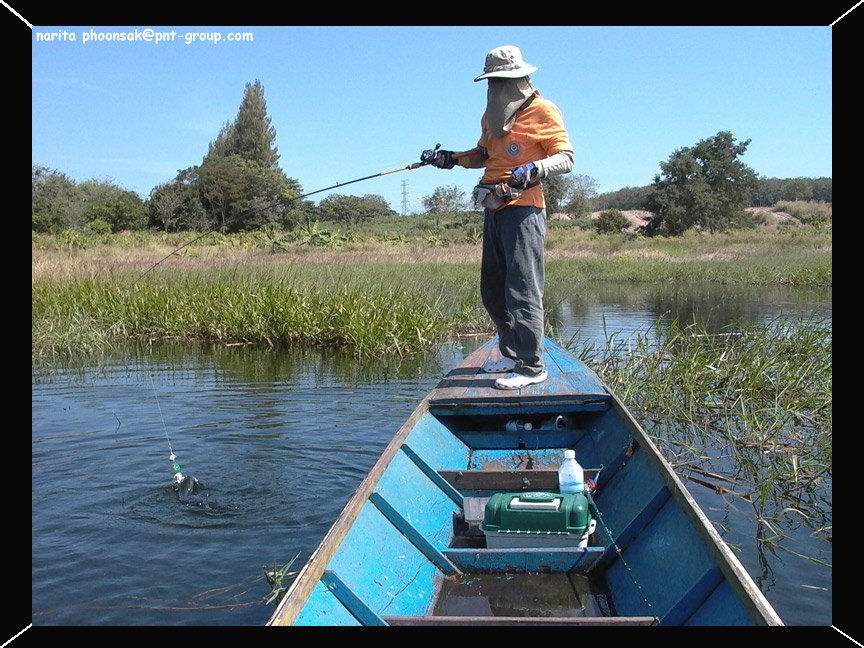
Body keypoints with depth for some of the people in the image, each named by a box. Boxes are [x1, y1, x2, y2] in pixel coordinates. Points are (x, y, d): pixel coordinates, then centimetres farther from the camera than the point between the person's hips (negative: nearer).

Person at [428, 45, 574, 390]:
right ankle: (512, 354, 21)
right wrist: (452, 158, 12)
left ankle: (532, 366, -8)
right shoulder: (491, 116, 20)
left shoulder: (542, 111, -3)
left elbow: (565, 159, -9)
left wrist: (534, 169, -26)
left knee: (521, 289, -12)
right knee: (492, 291, 10)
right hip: (494, 209, 8)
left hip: (523, 209, -8)